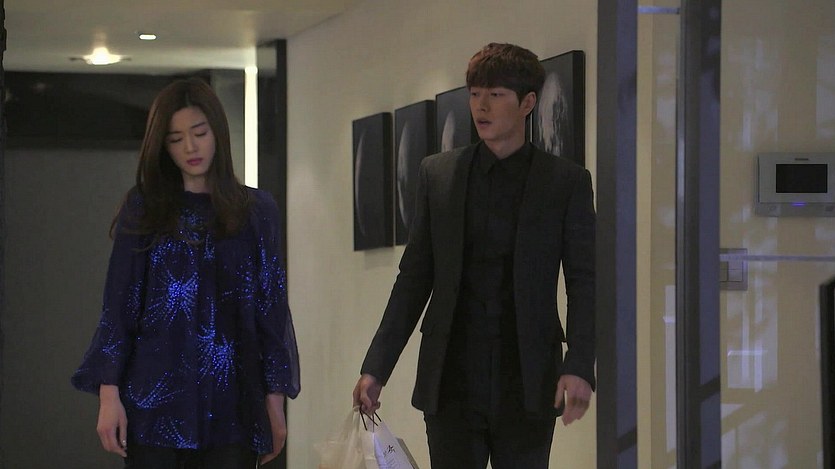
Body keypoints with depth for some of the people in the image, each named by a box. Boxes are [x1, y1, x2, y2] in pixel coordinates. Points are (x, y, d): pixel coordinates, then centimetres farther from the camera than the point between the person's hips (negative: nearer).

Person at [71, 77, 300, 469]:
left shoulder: (256, 211, 7)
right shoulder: (143, 209, 6)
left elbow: (271, 308, 6)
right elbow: (118, 307, 3)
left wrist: (275, 400, 2)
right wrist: (109, 393, -6)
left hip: (230, 403, 1)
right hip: (155, 401, 0)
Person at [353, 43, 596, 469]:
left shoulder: (566, 181, 2)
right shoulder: (437, 174, 9)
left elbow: (584, 282, -1)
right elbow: (413, 278, 10)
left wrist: (579, 367, -16)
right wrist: (376, 367, 4)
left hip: (527, 386, -2)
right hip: (450, 382, 2)